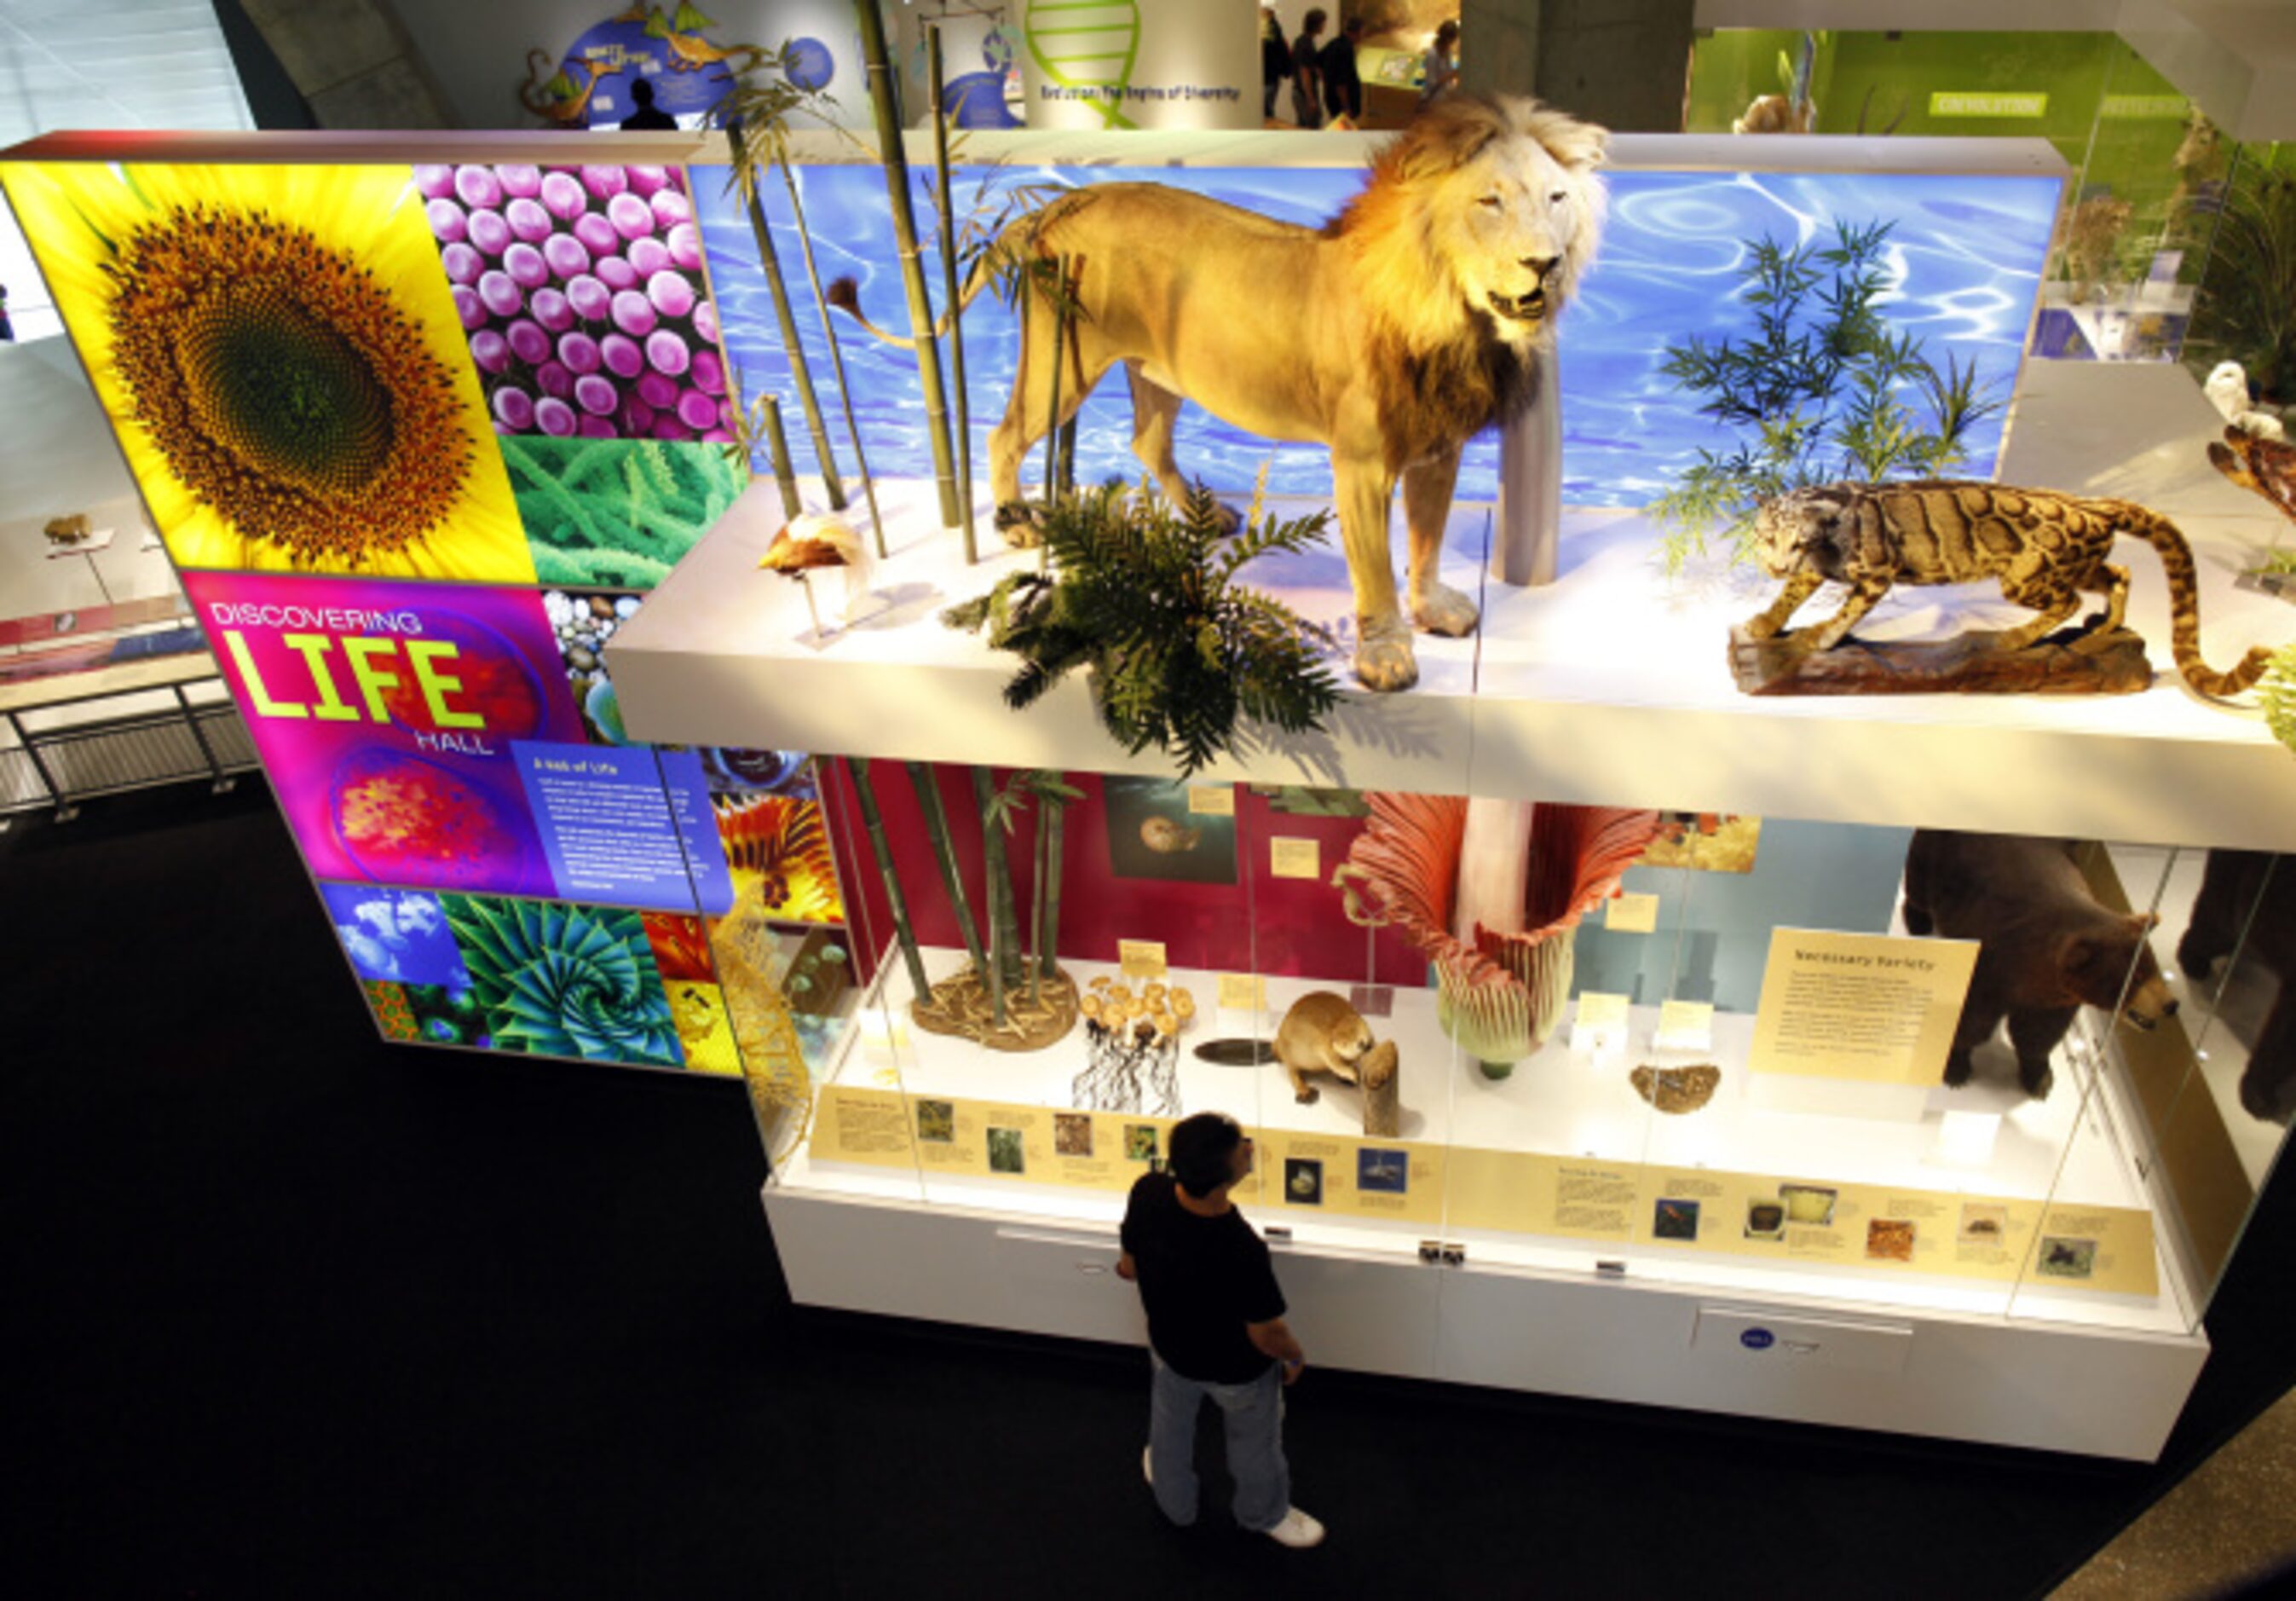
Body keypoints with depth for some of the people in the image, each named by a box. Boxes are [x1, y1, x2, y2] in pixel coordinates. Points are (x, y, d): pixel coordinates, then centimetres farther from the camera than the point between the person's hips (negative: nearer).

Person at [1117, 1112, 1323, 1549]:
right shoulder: (1243, 1251, -44)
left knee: (1170, 1426, 35)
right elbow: (1267, 1336, -26)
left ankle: (1173, 1502, 63)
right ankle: (1265, 1514, 58)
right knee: (1254, 1444, 29)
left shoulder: (1147, 1193, -32)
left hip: (1170, 1349, 4)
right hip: (1238, 1370, -4)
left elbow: (1131, 1266, -11)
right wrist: (1296, 1356, -4)